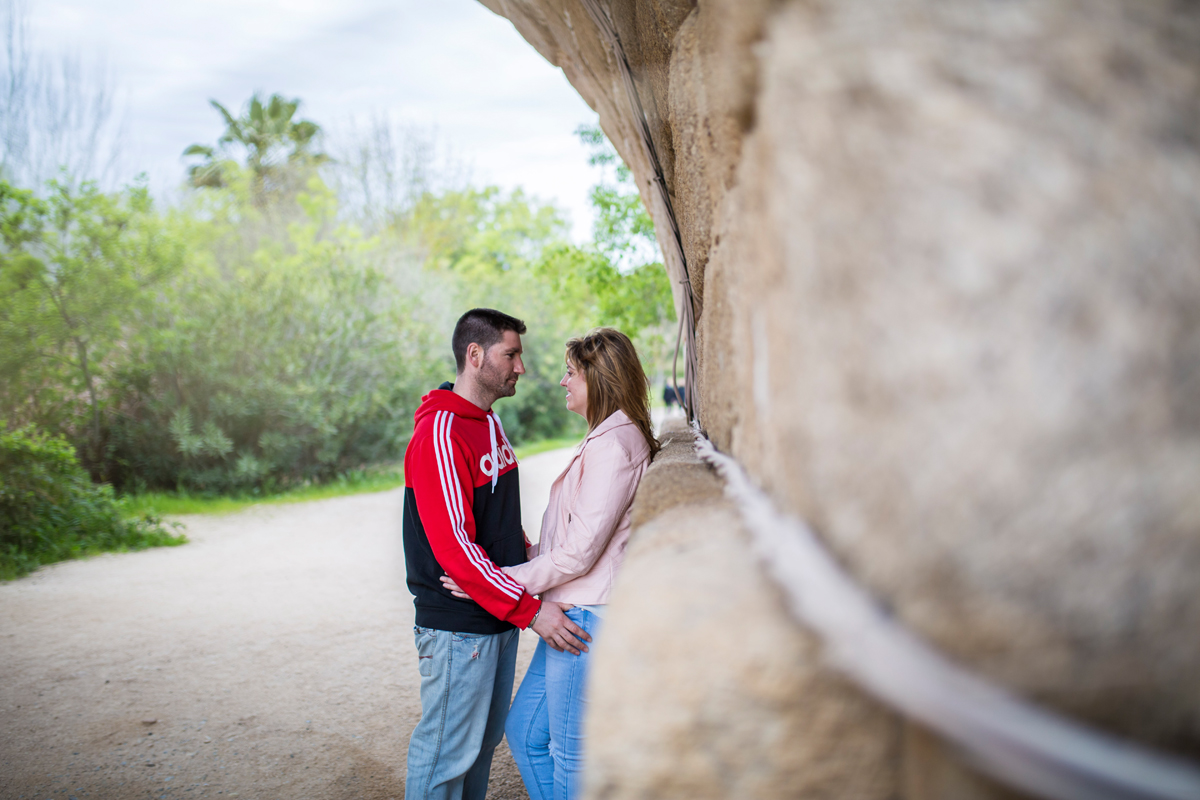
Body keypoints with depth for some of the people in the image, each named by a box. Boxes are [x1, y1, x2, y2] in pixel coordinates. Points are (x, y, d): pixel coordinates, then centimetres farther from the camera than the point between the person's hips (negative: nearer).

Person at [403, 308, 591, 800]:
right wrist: (530, 610, -22)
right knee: (448, 752, 2)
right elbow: (453, 546, -24)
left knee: (485, 740, 18)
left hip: (501, 615, 9)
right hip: (458, 625, -9)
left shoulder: (489, 421, 12)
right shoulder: (439, 433, -19)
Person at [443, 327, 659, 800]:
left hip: (587, 619, -10)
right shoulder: (606, 439, 16)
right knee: (524, 731, 17)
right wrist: (523, 557, 12)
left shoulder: (614, 446, -16)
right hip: (570, 615, 10)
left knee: (572, 756, 3)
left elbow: (580, 551, -20)